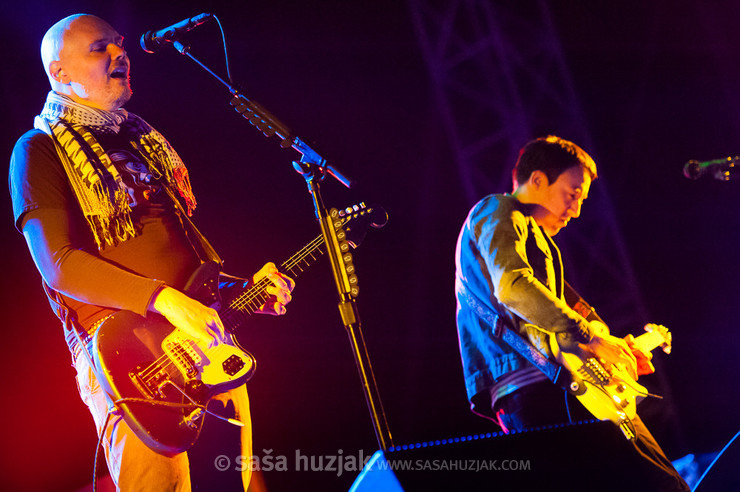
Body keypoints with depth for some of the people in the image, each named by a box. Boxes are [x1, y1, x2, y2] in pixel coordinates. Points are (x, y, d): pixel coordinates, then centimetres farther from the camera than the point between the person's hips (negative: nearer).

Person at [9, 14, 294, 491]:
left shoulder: (144, 140, 23)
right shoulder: (39, 151, -1)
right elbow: (58, 264, -13)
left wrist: (243, 286, 11)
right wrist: (162, 299, -22)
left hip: (203, 330, 7)